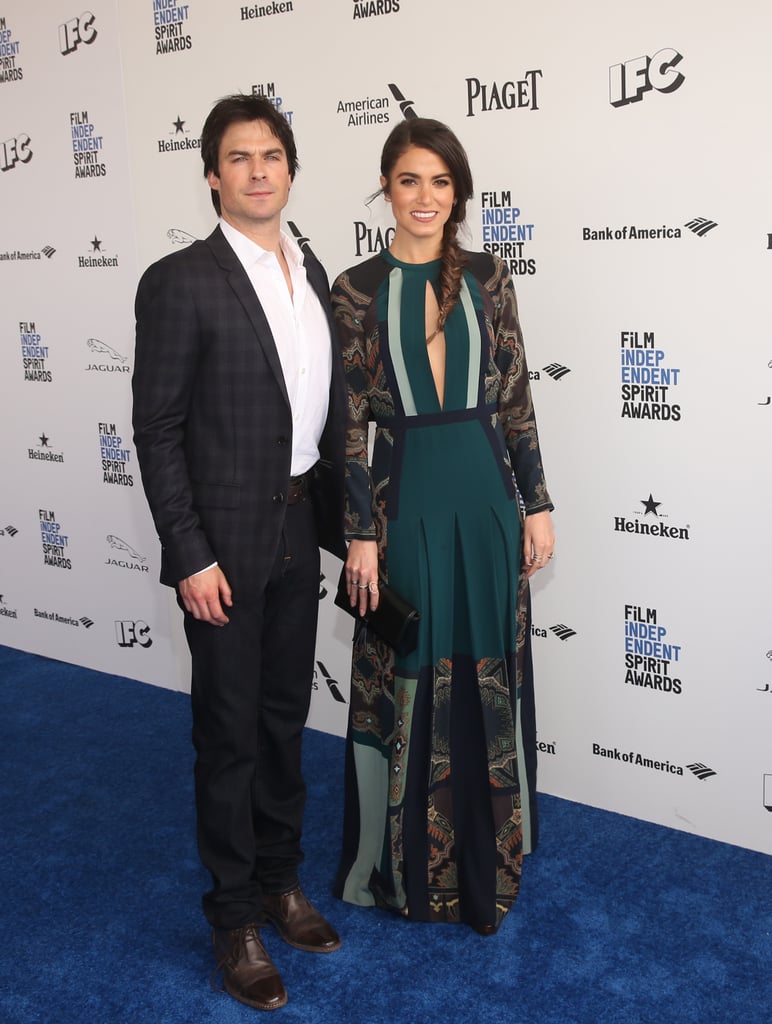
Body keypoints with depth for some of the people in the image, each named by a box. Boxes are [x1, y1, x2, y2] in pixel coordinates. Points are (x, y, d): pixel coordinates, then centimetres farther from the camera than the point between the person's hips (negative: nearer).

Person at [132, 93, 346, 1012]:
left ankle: (279, 879, 37)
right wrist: (190, 555, -15)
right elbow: (157, 430, -12)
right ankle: (235, 919, 25)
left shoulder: (311, 272, 8)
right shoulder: (180, 282, -12)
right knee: (230, 732, 6)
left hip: (298, 530, 6)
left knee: (284, 717, 18)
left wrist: (338, 517, 10)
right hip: (226, 540, -6)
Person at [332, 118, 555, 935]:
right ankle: (410, 862, 29)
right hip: (405, 497, -2)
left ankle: (487, 857, 32)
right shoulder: (357, 289, -2)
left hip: (486, 493, 2)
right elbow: (351, 422, -3)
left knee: (489, 682, 11)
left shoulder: (487, 278, 4)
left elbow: (516, 399, 5)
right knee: (406, 687, 8)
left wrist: (536, 503, 2)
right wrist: (361, 535, -7)